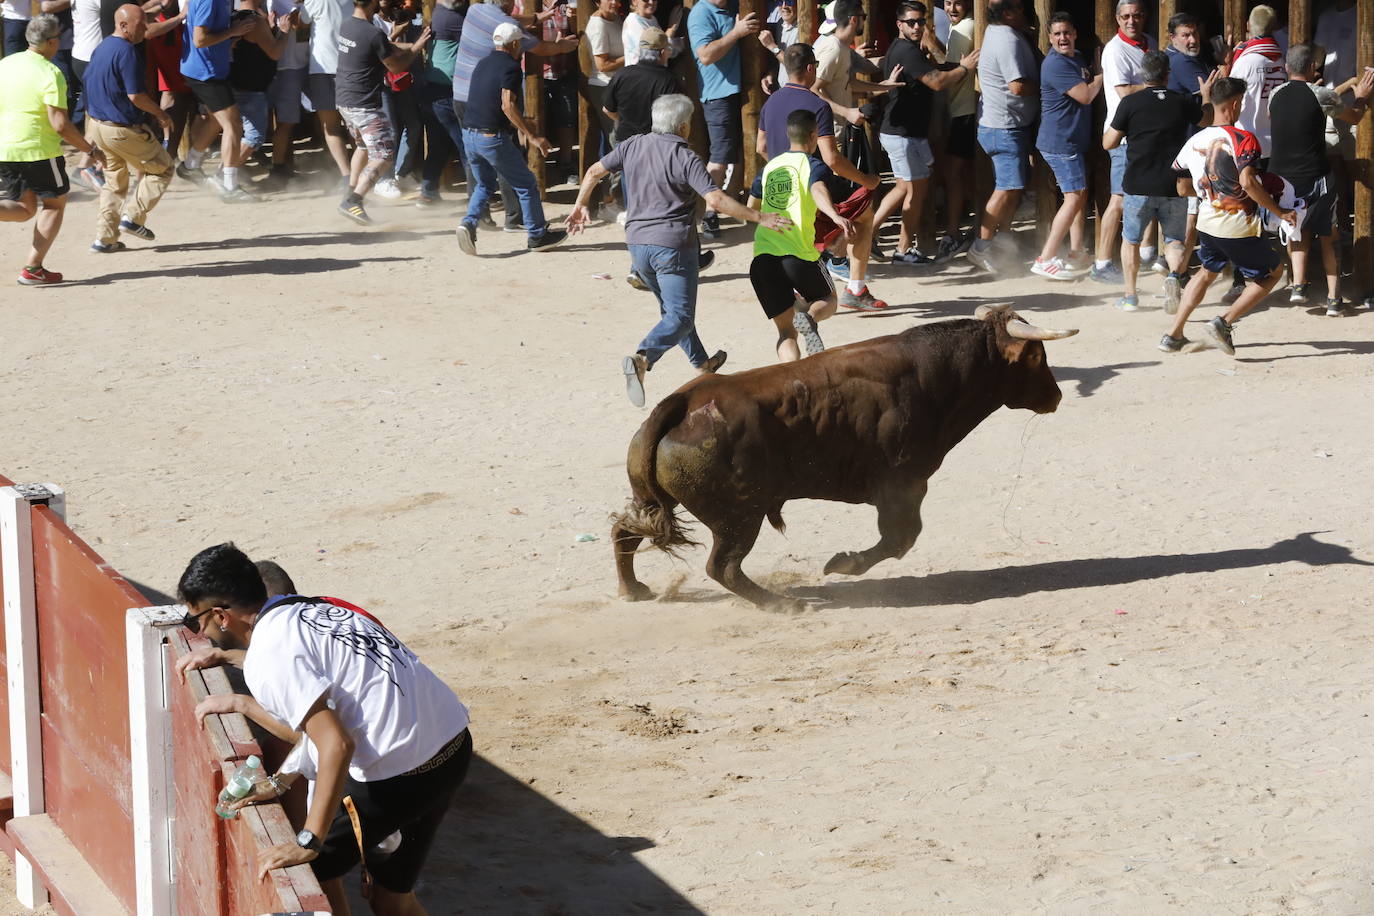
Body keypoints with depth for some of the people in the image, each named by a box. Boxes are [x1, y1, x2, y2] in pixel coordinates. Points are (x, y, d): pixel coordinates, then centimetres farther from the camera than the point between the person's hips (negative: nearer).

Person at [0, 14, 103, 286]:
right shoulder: (50, 74, -15)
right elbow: (60, 125, -19)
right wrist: (91, 150, -8)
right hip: (38, 150, -6)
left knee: (24, 209, 18)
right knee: (54, 203, 12)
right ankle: (32, 269, 5)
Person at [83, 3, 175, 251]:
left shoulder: (101, 48, 10)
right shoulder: (126, 52, -20)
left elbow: (89, 85, 17)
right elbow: (136, 96, -23)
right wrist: (161, 115, -9)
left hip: (98, 125, 9)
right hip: (123, 129, -9)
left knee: (114, 180, 19)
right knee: (161, 168, 8)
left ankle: (105, 238, 16)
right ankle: (133, 216, 1)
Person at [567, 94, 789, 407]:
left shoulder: (633, 146, 4)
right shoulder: (685, 158, -14)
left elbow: (594, 172, 11)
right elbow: (716, 200, -22)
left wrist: (580, 205, 28)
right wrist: (760, 218, -18)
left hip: (638, 242, 7)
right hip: (673, 245, -7)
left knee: (672, 307, 24)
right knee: (680, 317, -6)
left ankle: (702, 363, 39)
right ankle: (642, 358, -30)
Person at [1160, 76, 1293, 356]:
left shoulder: (1195, 141, 5)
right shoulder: (1243, 139, -15)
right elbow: (1247, 182, -28)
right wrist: (1279, 212, -20)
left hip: (1207, 224, 6)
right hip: (1239, 227, -6)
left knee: (1207, 271, 31)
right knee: (1272, 273, 15)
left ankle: (1173, 335, 25)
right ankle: (1224, 323, 1)